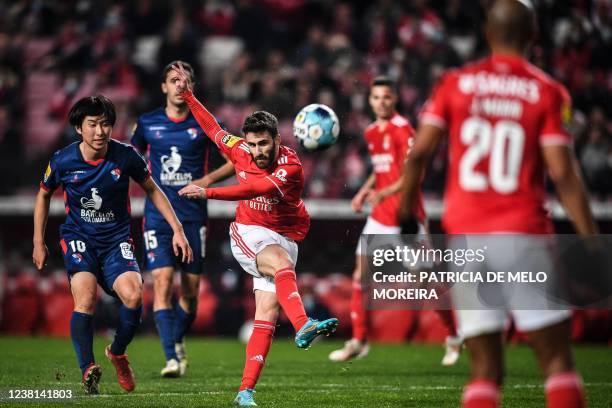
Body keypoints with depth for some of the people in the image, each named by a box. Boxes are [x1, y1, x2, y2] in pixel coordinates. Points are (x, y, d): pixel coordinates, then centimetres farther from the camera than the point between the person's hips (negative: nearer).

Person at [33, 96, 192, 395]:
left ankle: (117, 353, 6)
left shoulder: (125, 156, -9)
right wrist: (38, 243, 13)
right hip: (78, 237, -1)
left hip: (116, 239, 1)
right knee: (85, 297, -28)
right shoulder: (63, 161, -10)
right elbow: (44, 195, 11)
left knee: (133, 296, -23)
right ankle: (88, 370, -20)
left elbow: (152, 190, 8)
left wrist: (177, 230, 3)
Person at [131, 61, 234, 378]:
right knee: (162, 282, -15)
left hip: (193, 217, 0)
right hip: (158, 216, 0)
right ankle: (171, 358, -18)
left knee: (191, 289, 3)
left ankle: (178, 341, 31)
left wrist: (208, 179, -8)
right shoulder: (148, 123, 4)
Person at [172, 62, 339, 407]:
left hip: (284, 238, 0)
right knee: (282, 262, -33)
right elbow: (215, 130, 17)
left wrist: (209, 192, -39)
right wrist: (188, 95, 18)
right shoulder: (242, 152, -2)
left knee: (267, 314, -9)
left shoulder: (291, 168, -16)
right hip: (249, 234, 0)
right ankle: (303, 327, -57)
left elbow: (254, 189, -32)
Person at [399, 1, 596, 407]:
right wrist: (592, 240, -2)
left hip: (465, 235, 3)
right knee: (558, 361, 4)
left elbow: (418, 154, 2)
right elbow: (563, 174, -7)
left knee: (485, 370, 8)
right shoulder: (548, 92, -1)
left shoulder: (455, 83, 6)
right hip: (523, 233, -3)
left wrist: (407, 216, 14)